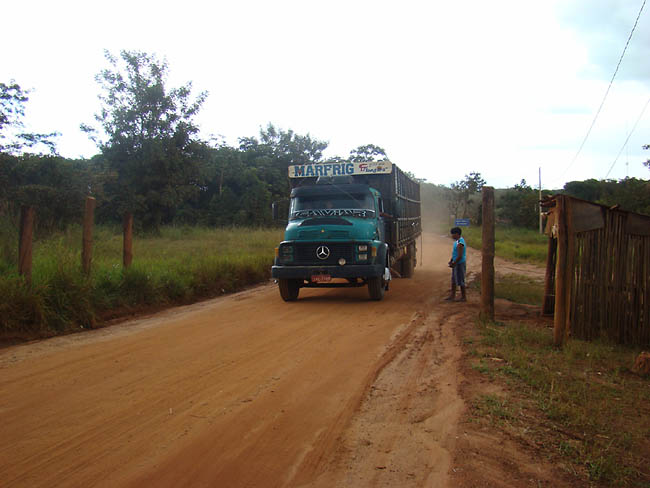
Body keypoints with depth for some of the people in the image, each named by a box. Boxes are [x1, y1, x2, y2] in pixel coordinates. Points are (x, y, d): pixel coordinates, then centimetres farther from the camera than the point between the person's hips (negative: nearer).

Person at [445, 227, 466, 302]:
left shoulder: (460, 243, -23)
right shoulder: (457, 241, 9)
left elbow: (460, 256, -25)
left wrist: (454, 263, -18)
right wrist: (451, 260, 11)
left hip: (460, 264, -10)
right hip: (456, 264, 10)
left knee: (460, 281, 0)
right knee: (453, 280, 16)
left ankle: (463, 297, 10)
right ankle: (452, 296, 25)